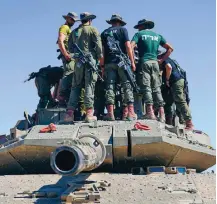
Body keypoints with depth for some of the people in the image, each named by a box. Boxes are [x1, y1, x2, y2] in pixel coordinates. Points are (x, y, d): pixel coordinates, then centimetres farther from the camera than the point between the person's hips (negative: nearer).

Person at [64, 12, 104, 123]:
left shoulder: (74, 32, 17)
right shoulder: (93, 30, 3)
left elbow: (70, 47, 14)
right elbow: (98, 45, -6)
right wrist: (101, 58, 0)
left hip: (78, 60, 4)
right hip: (90, 59, -4)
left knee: (75, 86, 6)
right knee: (89, 85, -5)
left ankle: (70, 113, -1)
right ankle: (89, 113, -11)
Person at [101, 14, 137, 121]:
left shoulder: (104, 33, 17)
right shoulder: (122, 30, 7)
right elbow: (128, 46, -2)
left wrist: (102, 65, 13)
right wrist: (132, 62, -2)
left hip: (109, 62, 3)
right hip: (122, 61, -3)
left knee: (110, 87, 1)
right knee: (127, 86, -3)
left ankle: (110, 113, -5)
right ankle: (130, 112, -11)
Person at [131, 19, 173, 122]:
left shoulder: (139, 34, 6)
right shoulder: (157, 36, 18)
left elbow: (131, 47, -9)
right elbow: (170, 48, 16)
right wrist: (162, 60, 15)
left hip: (144, 62, -4)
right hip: (155, 62, 4)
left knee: (146, 87, -7)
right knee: (156, 88, 4)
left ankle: (150, 112, -16)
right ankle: (161, 113, -2)